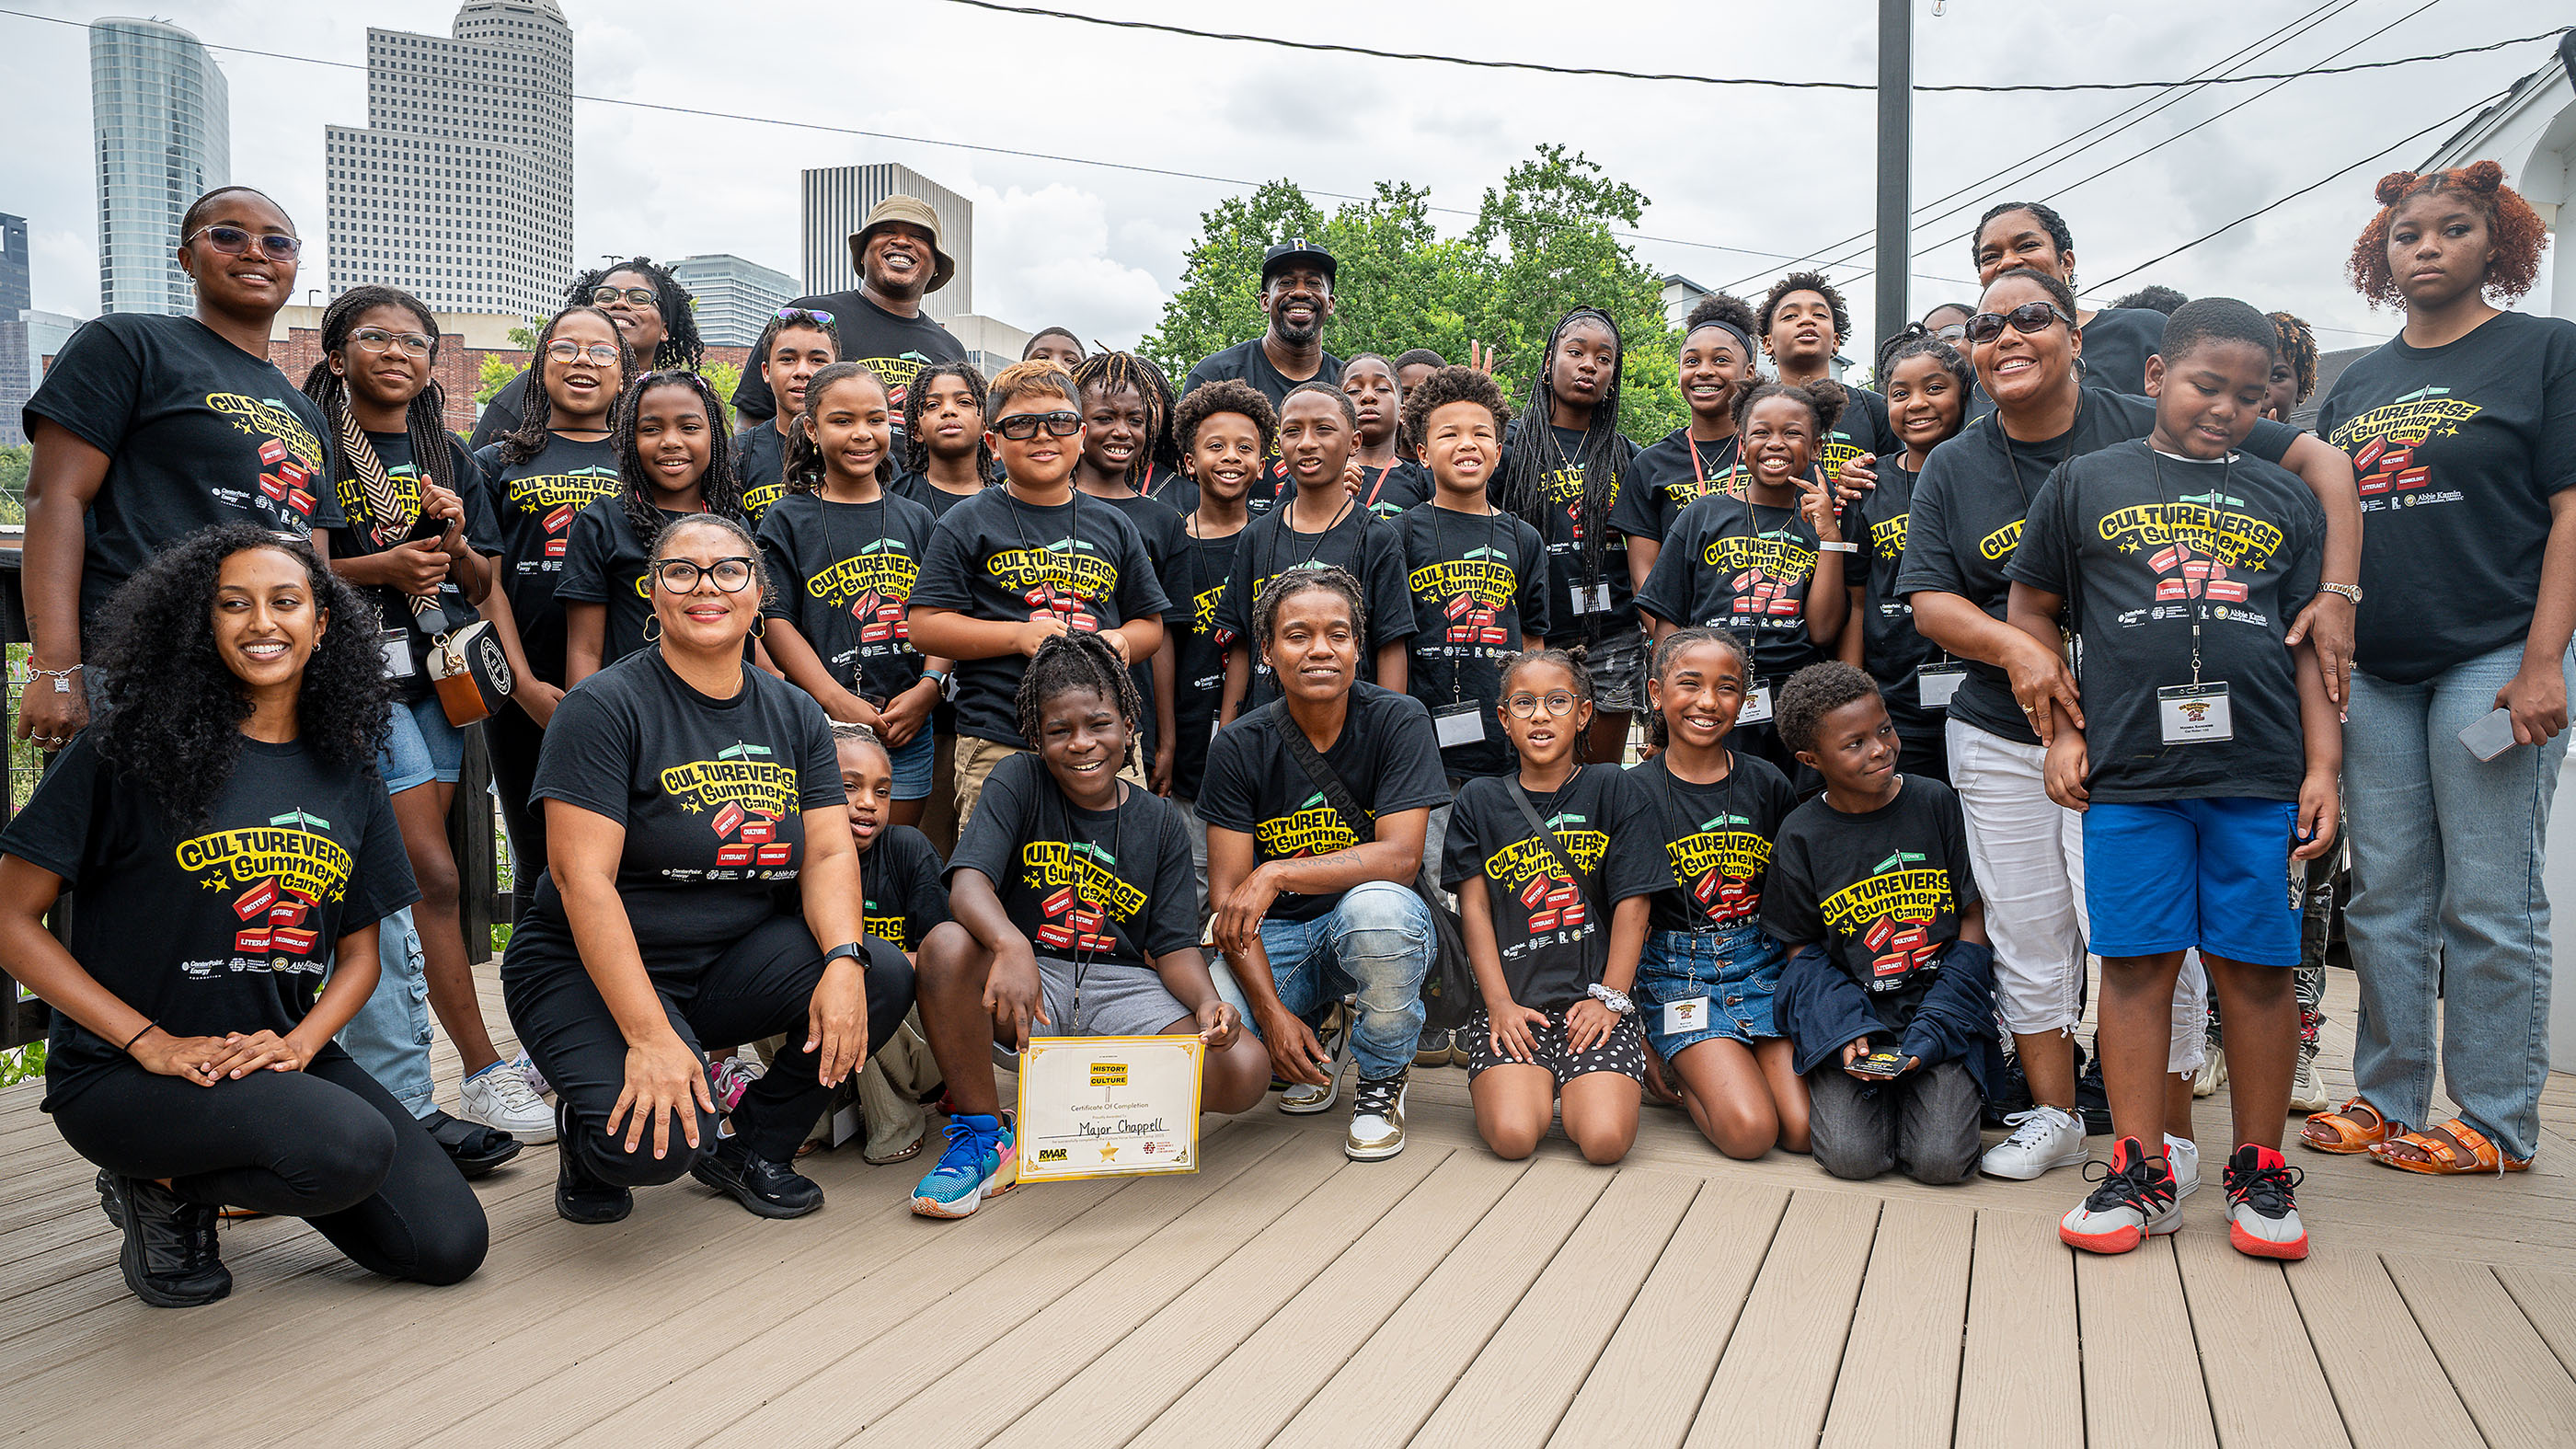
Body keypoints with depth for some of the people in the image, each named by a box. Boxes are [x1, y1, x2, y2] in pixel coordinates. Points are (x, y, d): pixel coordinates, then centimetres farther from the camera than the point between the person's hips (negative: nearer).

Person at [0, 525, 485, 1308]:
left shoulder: (347, 772, 6)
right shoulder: (132, 746, -8)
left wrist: (300, 1041, -10)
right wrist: (152, 1044, -15)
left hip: (283, 1052, 6)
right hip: (121, 1072, -5)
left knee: (450, 1245, -6)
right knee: (352, 1148, -33)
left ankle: (240, 1166, 16)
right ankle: (165, 1188, -1)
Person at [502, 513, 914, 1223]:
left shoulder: (794, 713, 6)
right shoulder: (606, 706, -12)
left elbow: (830, 852, -2)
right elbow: (581, 876, -20)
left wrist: (844, 959, -24)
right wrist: (650, 1036, -28)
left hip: (733, 964, 5)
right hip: (589, 971, -5)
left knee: (884, 980, -20)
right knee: (652, 1143, -30)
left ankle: (750, 1144, 5)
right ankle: (587, 1132, 9)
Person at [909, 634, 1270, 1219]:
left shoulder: (1160, 823, 7)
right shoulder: (1019, 782, -1)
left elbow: (1174, 947, 4)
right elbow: (968, 884, -17)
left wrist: (1207, 1001, -20)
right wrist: (1011, 945, -40)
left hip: (1124, 988, 2)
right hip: (1029, 975, -1)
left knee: (1246, 1069, -23)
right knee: (947, 946, -34)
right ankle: (982, 1131, -13)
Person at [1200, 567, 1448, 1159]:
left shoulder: (1398, 720, -10)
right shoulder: (1239, 746, -6)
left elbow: (1400, 857, -20)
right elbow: (1228, 894, -10)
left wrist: (1277, 874, -31)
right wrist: (1271, 1009, -23)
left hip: (1376, 913, -2)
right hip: (1277, 935, 2)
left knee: (1377, 907, -38)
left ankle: (1381, 1081, -8)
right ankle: (1316, 1048, 12)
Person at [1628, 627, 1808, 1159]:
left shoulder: (1768, 785, 4)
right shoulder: (1632, 793, -6)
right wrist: (1639, 1046, -7)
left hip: (1764, 965, 4)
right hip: (1676, 971, -3)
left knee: (1807, 1129, -13)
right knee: (1750, 1130, -20)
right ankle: (1683, 1071, 9)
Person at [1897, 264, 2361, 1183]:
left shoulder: (2149, 433, -3)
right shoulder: (1952, 469, 7)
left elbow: (2324, 463, -1)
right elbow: (1929, 601, 2)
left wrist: (2338, 595, -12)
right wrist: (2014, 647, -18)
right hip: (2001, 737, 3)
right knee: (2027, 938, 8)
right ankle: (2054, 1117, 24)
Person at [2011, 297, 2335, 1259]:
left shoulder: (2287, 501, 15)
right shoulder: (2087, 483, 10)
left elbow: (2312, 644, 13)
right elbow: (2031, 610, 13)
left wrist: (2323, 765, 5)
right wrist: (2059, 731, 4)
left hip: (2262, 778, 1)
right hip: (2129, 773, -1)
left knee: (2257, 968, 4)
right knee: (2135, 965, 1)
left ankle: (2259, 1172, 17)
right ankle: (2143, 1172, 10)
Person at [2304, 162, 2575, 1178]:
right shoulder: (2356, 387, 16)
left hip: (2492, 661, -5)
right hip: (2373, 672, 5)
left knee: (2489, 904, -2)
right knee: (2385, 898, 8)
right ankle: (2389, 1102, 18)